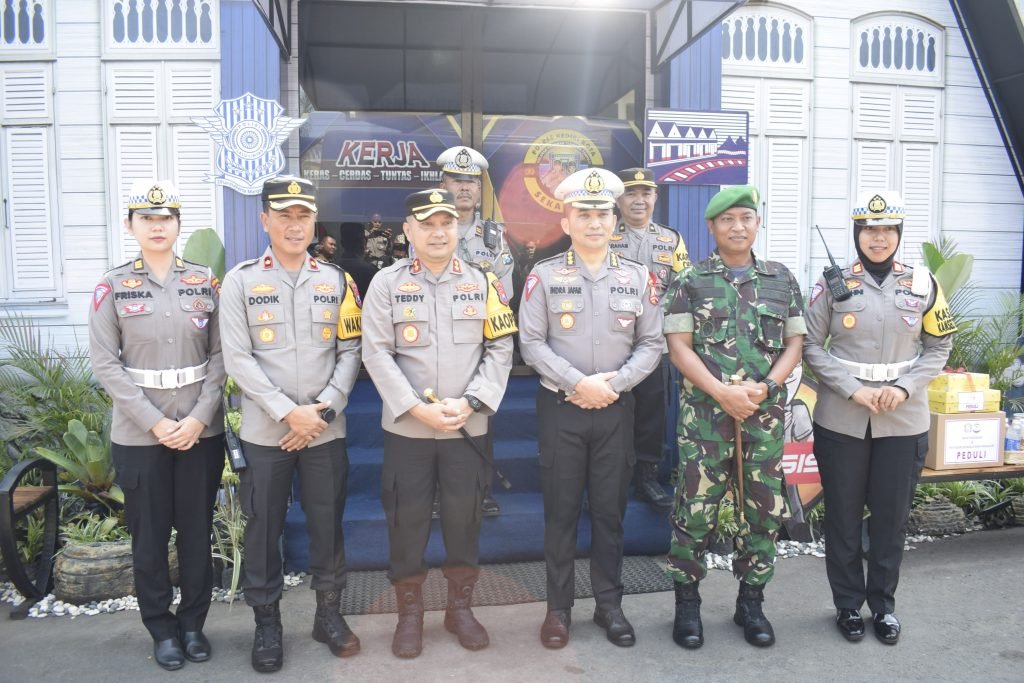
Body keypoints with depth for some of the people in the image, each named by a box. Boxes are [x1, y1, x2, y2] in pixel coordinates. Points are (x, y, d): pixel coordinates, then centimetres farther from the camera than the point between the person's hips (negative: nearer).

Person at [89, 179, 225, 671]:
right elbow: (105, 363, -5)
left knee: (197, 531, 10)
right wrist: (155, 422, -12)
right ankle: (162, 628, 26)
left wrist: (199, 418, -9)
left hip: (202, 430, 1)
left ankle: (194, 622, 27)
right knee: (149, 536, 9)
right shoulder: (112, 286, 0)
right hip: (139, 434, -1)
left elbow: (220, 356, 2)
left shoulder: (205, 282, 4)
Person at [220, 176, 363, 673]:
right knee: (264, 529, 8)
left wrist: (323, 409, -9)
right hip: (265, 432, -1)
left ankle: (329, 613, 28)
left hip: (326, 430, 2)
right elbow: (237, 359, -7)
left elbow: (350, 352, 3)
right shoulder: (241, 281, 0)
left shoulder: (336, 280, 6)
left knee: (327, 525, 10)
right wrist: (287, 412, -14)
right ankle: (266, 622, 26)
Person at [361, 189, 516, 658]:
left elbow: (500, 350, 1)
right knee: (406, 521, 7)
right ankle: (409, 612, 26)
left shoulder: (482, 282, 4)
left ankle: (460, 607, 30)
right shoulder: (386, 283, 0)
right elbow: (376, 353, -6)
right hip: (406, 428, -1)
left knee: (464, 519, 11)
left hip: (468, 427, 1)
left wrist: (468, 402, -12)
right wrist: (416, 408, -15)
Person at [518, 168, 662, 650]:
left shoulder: (637, 277, 5)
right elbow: (531, 343, -7)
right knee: (561, 510, 6)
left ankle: (609, 605, 25)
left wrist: (612, 382, -12)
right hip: (560, 409, -2)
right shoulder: (544, 275, -2)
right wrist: (579, 383, -16)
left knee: (610, 510, 10)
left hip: (616, 409, 2)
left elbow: (651, 344, 3)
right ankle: (558, 607, 21)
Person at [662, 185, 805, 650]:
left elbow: (795, 342, 9)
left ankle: (751, 601, 26)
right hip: (705, 414, -3)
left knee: (764, 510, 9)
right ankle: (687, 602, 17)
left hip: (766, 415, 3)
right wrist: (723, 392, -14)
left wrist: (766, 386, -9)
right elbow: (679, 347, -4)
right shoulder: (690, 281, 1)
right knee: (695, 509, 0)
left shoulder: (782, 280, 10)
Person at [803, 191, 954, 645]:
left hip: (903, 421, 2)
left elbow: (939, 346, 7)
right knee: (843, 516, 8)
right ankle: (848, 603, 26)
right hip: (841, 420, -1)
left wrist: (905, 387, -10)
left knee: (892, 515, 11)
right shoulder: (833, 283, -3)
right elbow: (811, 346, -3)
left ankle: (883, 603, 29)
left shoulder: (922, 284, 2)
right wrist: (854, 389, -14)